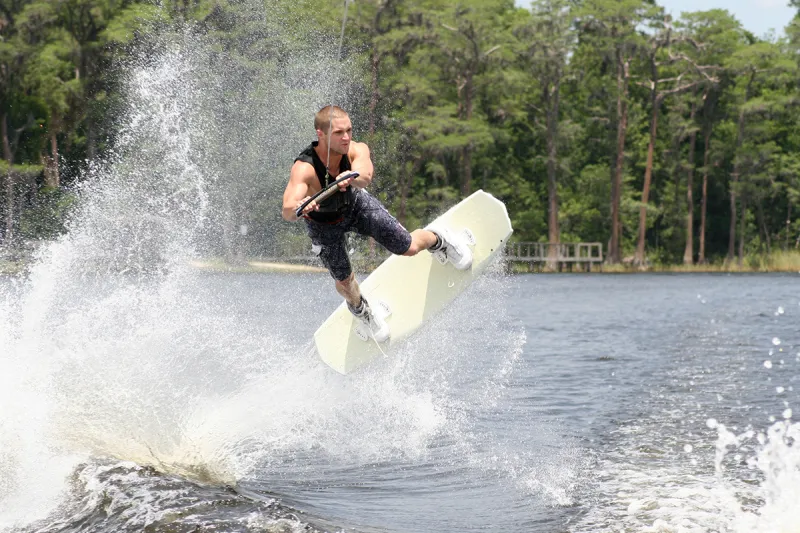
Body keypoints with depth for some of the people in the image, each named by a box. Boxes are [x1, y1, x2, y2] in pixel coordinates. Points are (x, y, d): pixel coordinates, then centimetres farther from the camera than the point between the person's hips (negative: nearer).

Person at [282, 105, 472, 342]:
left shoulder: (356, 150, -34)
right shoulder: (304, 169, -42)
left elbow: (365, 177, -55)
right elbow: (287, 212, -56)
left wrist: (352, 177, -78)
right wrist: (298, 208, -79)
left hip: (356, 204, 2)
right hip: (324, 222, -2)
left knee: (410, 248, 2)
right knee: (344, 281, 6)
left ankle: (437, 240, 39)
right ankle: (361, 310, 43)